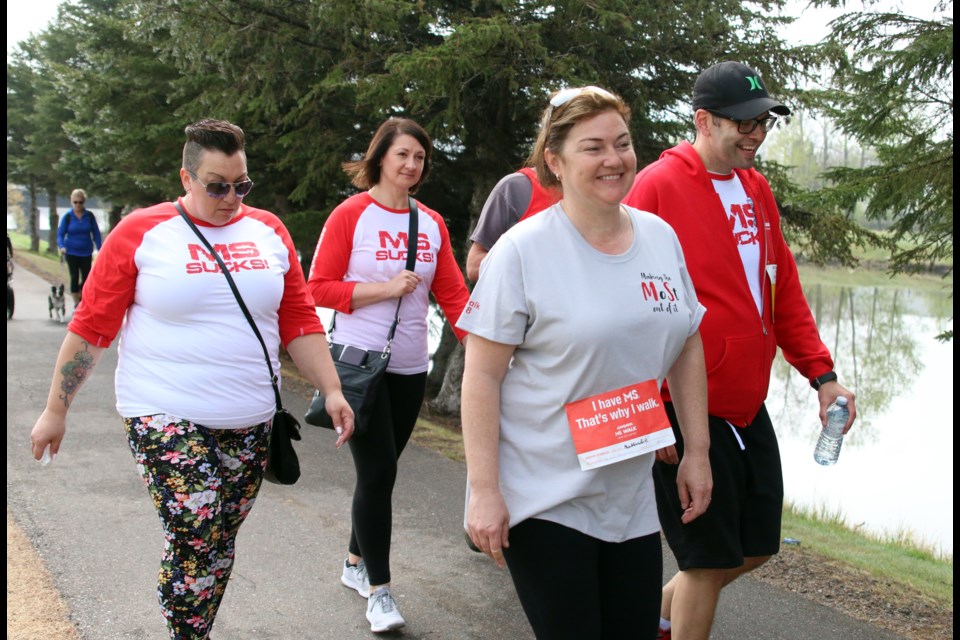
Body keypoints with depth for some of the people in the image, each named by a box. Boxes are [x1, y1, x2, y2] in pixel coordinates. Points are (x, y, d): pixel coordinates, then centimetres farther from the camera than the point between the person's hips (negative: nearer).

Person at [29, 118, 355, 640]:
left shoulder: (269, 232, 7)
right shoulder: (140, 233, -4)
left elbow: (300, 320, 9)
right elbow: (91, 326, -2)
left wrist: (332, 391, 1)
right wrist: (56, 410, 0)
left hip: (250, 422, 4)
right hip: (166, 419, -4)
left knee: (221, 543, 12)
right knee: (195, 541, -9)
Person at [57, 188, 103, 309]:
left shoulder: (89, 216, -1)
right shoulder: (67, 216, -3)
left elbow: (96, 233, 3)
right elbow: (60, 234, -1)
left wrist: (99, 249, -6)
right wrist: (62, 246, -18)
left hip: (86, 252, 1)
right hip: (71, 252, -1)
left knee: (86, 277, 3)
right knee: (74, 277, -2)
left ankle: (81, 298, 26)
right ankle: (76, 304, 7)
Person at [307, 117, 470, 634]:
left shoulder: (432, 223, 7)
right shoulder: (351, 215, -6)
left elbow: (453, 294, 3)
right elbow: (319, 287, -8)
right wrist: (383, 289, -17)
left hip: (410, 367, 5)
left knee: (382, 470, 14)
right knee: (377, 471, -7)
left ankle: (356, 562, 33)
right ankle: (378, 589, 5)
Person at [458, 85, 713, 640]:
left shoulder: (661, 237, 3)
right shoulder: (523, 251, -13)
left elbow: (687, 349, 12)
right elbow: (482, 375, -13)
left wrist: (697, 453, 9)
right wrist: (484, 491, -15)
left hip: (631, 501, 5)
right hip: (541, 503, -5)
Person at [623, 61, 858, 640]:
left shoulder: (757, 188, 9)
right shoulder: (658, 186, -14)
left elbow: (783, 290, 14)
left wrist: (821, 374, 6)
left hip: (748, 408, 8)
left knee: (756, 547, 17)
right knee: (709, 560, 3)